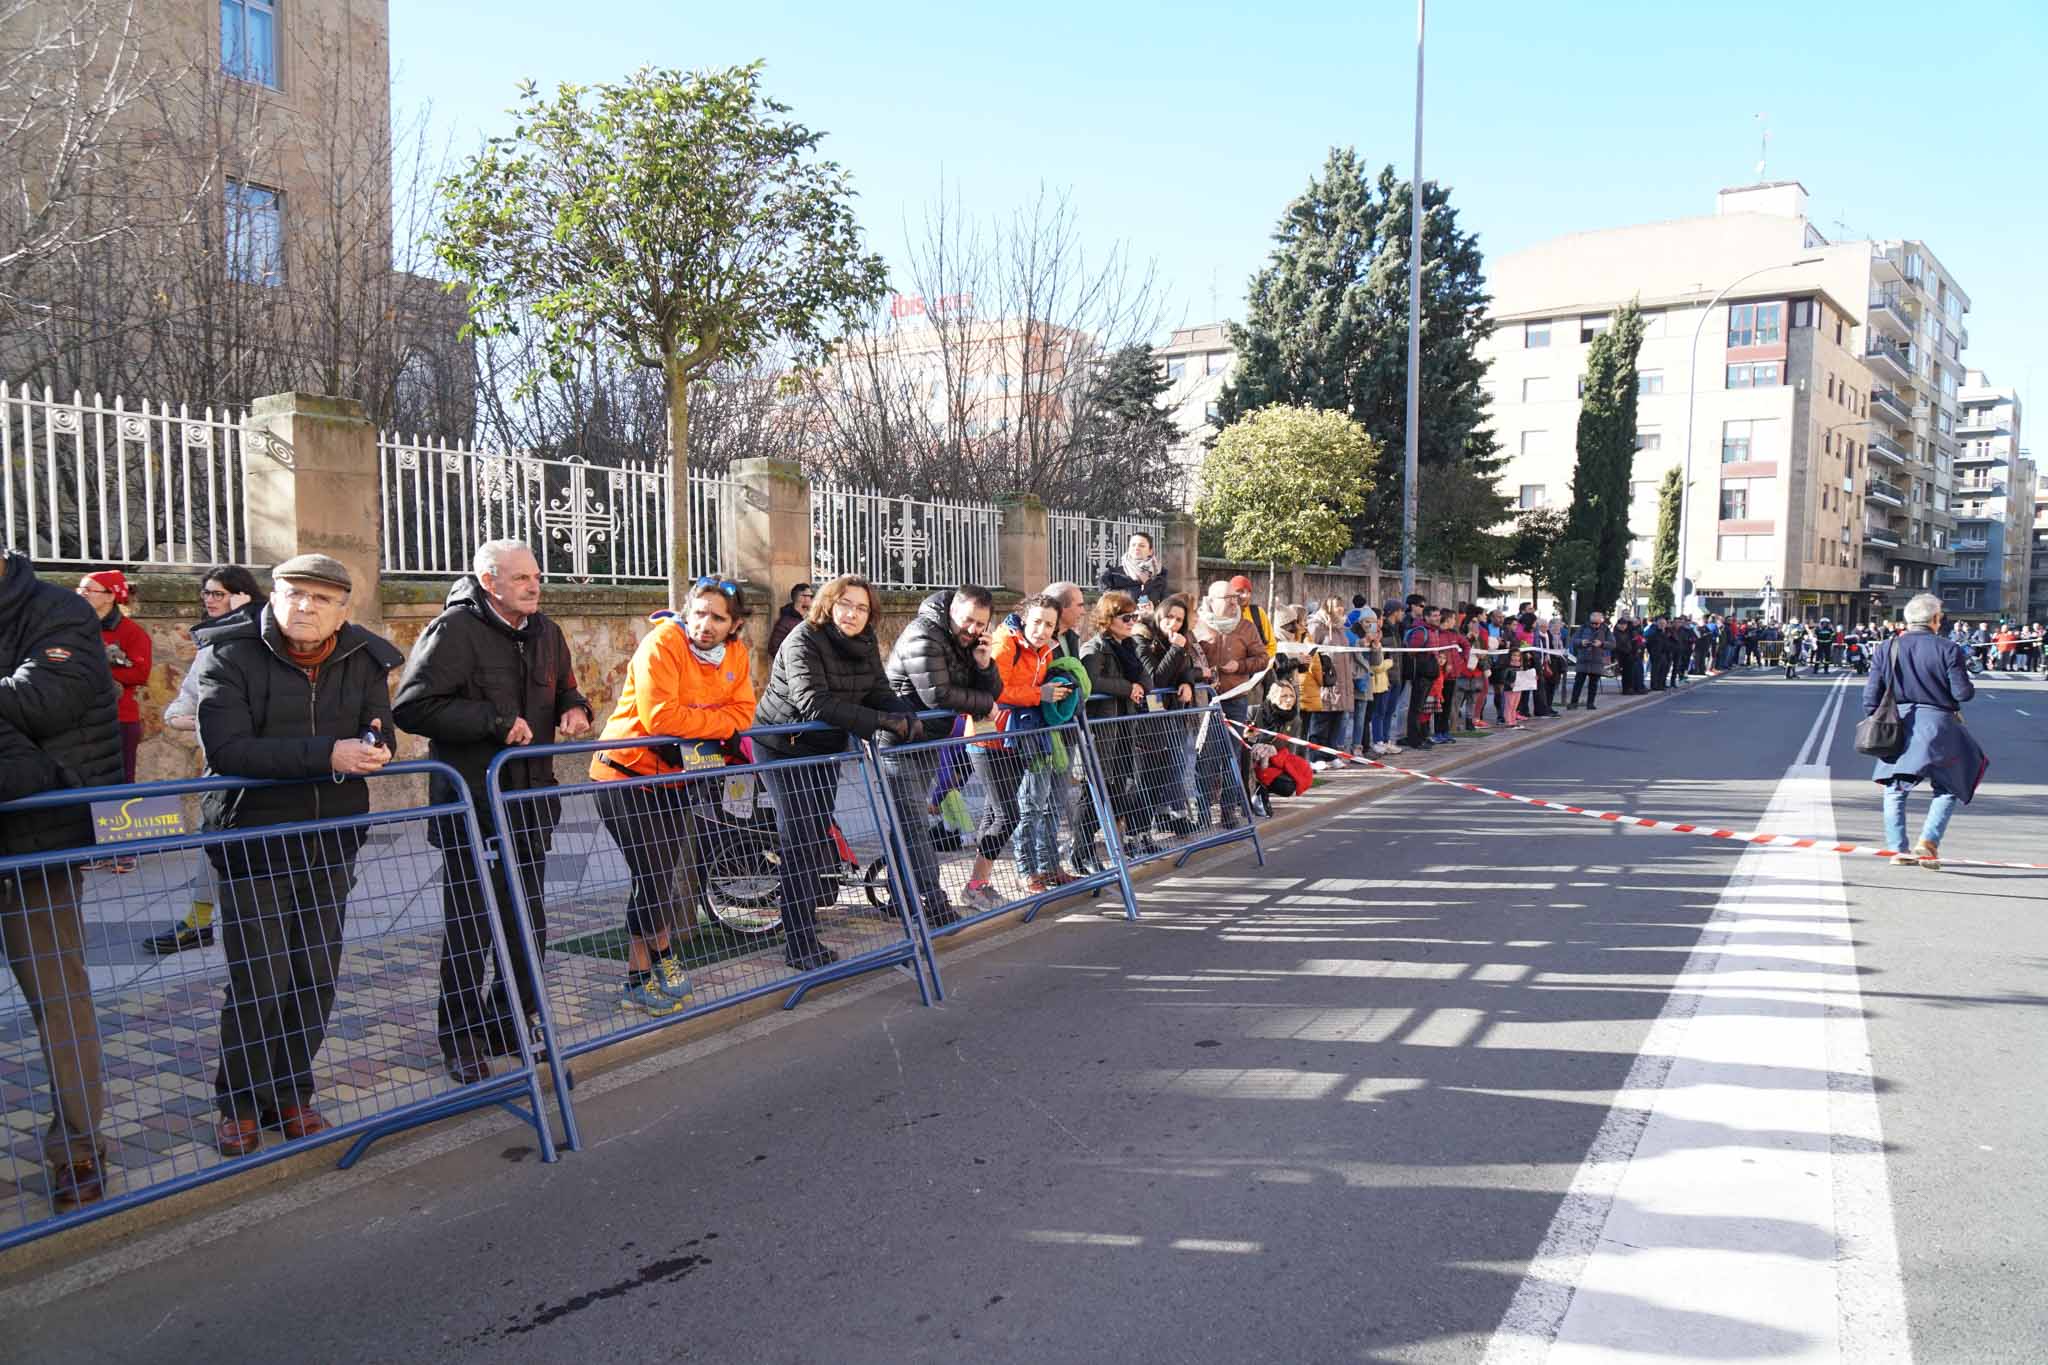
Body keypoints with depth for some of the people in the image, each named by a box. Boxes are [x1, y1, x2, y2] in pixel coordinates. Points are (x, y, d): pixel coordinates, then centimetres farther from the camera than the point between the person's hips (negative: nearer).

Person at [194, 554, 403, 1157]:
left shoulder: (365, 659, 0)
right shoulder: (229, 654, -12)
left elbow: (380, 738, 4)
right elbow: (225, 747, -23)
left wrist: (371, 750, -22)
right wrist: (326, 754, -32)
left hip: (332, 839, 4)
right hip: (254, 838, -4)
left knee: (317, 975, 10)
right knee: (260, 980, -2)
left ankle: (292, 1095, 26)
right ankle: (240, 1104, 18)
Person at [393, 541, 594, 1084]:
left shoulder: (546, 633, 11)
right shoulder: (453, 631, -12)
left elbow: (564, 691, 25)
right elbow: (412, 707, -19)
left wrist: (575, 709, 1)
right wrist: (495, 721, -22)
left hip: (531, 800, 7)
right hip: (471, 802, -7)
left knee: (529, 923, 13)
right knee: (470, 927, 1)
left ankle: (512, 1028, 29)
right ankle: (461, 1041, 16)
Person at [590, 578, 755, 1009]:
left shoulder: (735, 653, 0)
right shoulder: (663, 642, -21)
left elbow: (741, 713, -6)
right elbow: (660, 717, -29)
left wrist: (696, 726, -23)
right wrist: (715, 722, -16)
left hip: (675, 777, 7)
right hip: (627, 775, -7)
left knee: (661, 878, 13)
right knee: (656, 876, -5)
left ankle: (637, 980, 25)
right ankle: (664, 957, 18)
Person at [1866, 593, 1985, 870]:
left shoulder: (1888, 648, 2)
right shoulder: (1948, 649, -7)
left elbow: (1872, 691, 2)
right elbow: (1963, 693, -8)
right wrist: (1962, 669, 12)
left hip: (1898, 723, 3)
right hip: (1937, 724, -3)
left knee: (1895, 789, 14)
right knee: (1948, 789, 13)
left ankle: (1897, 848, 11)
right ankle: (1928, 842, -1)